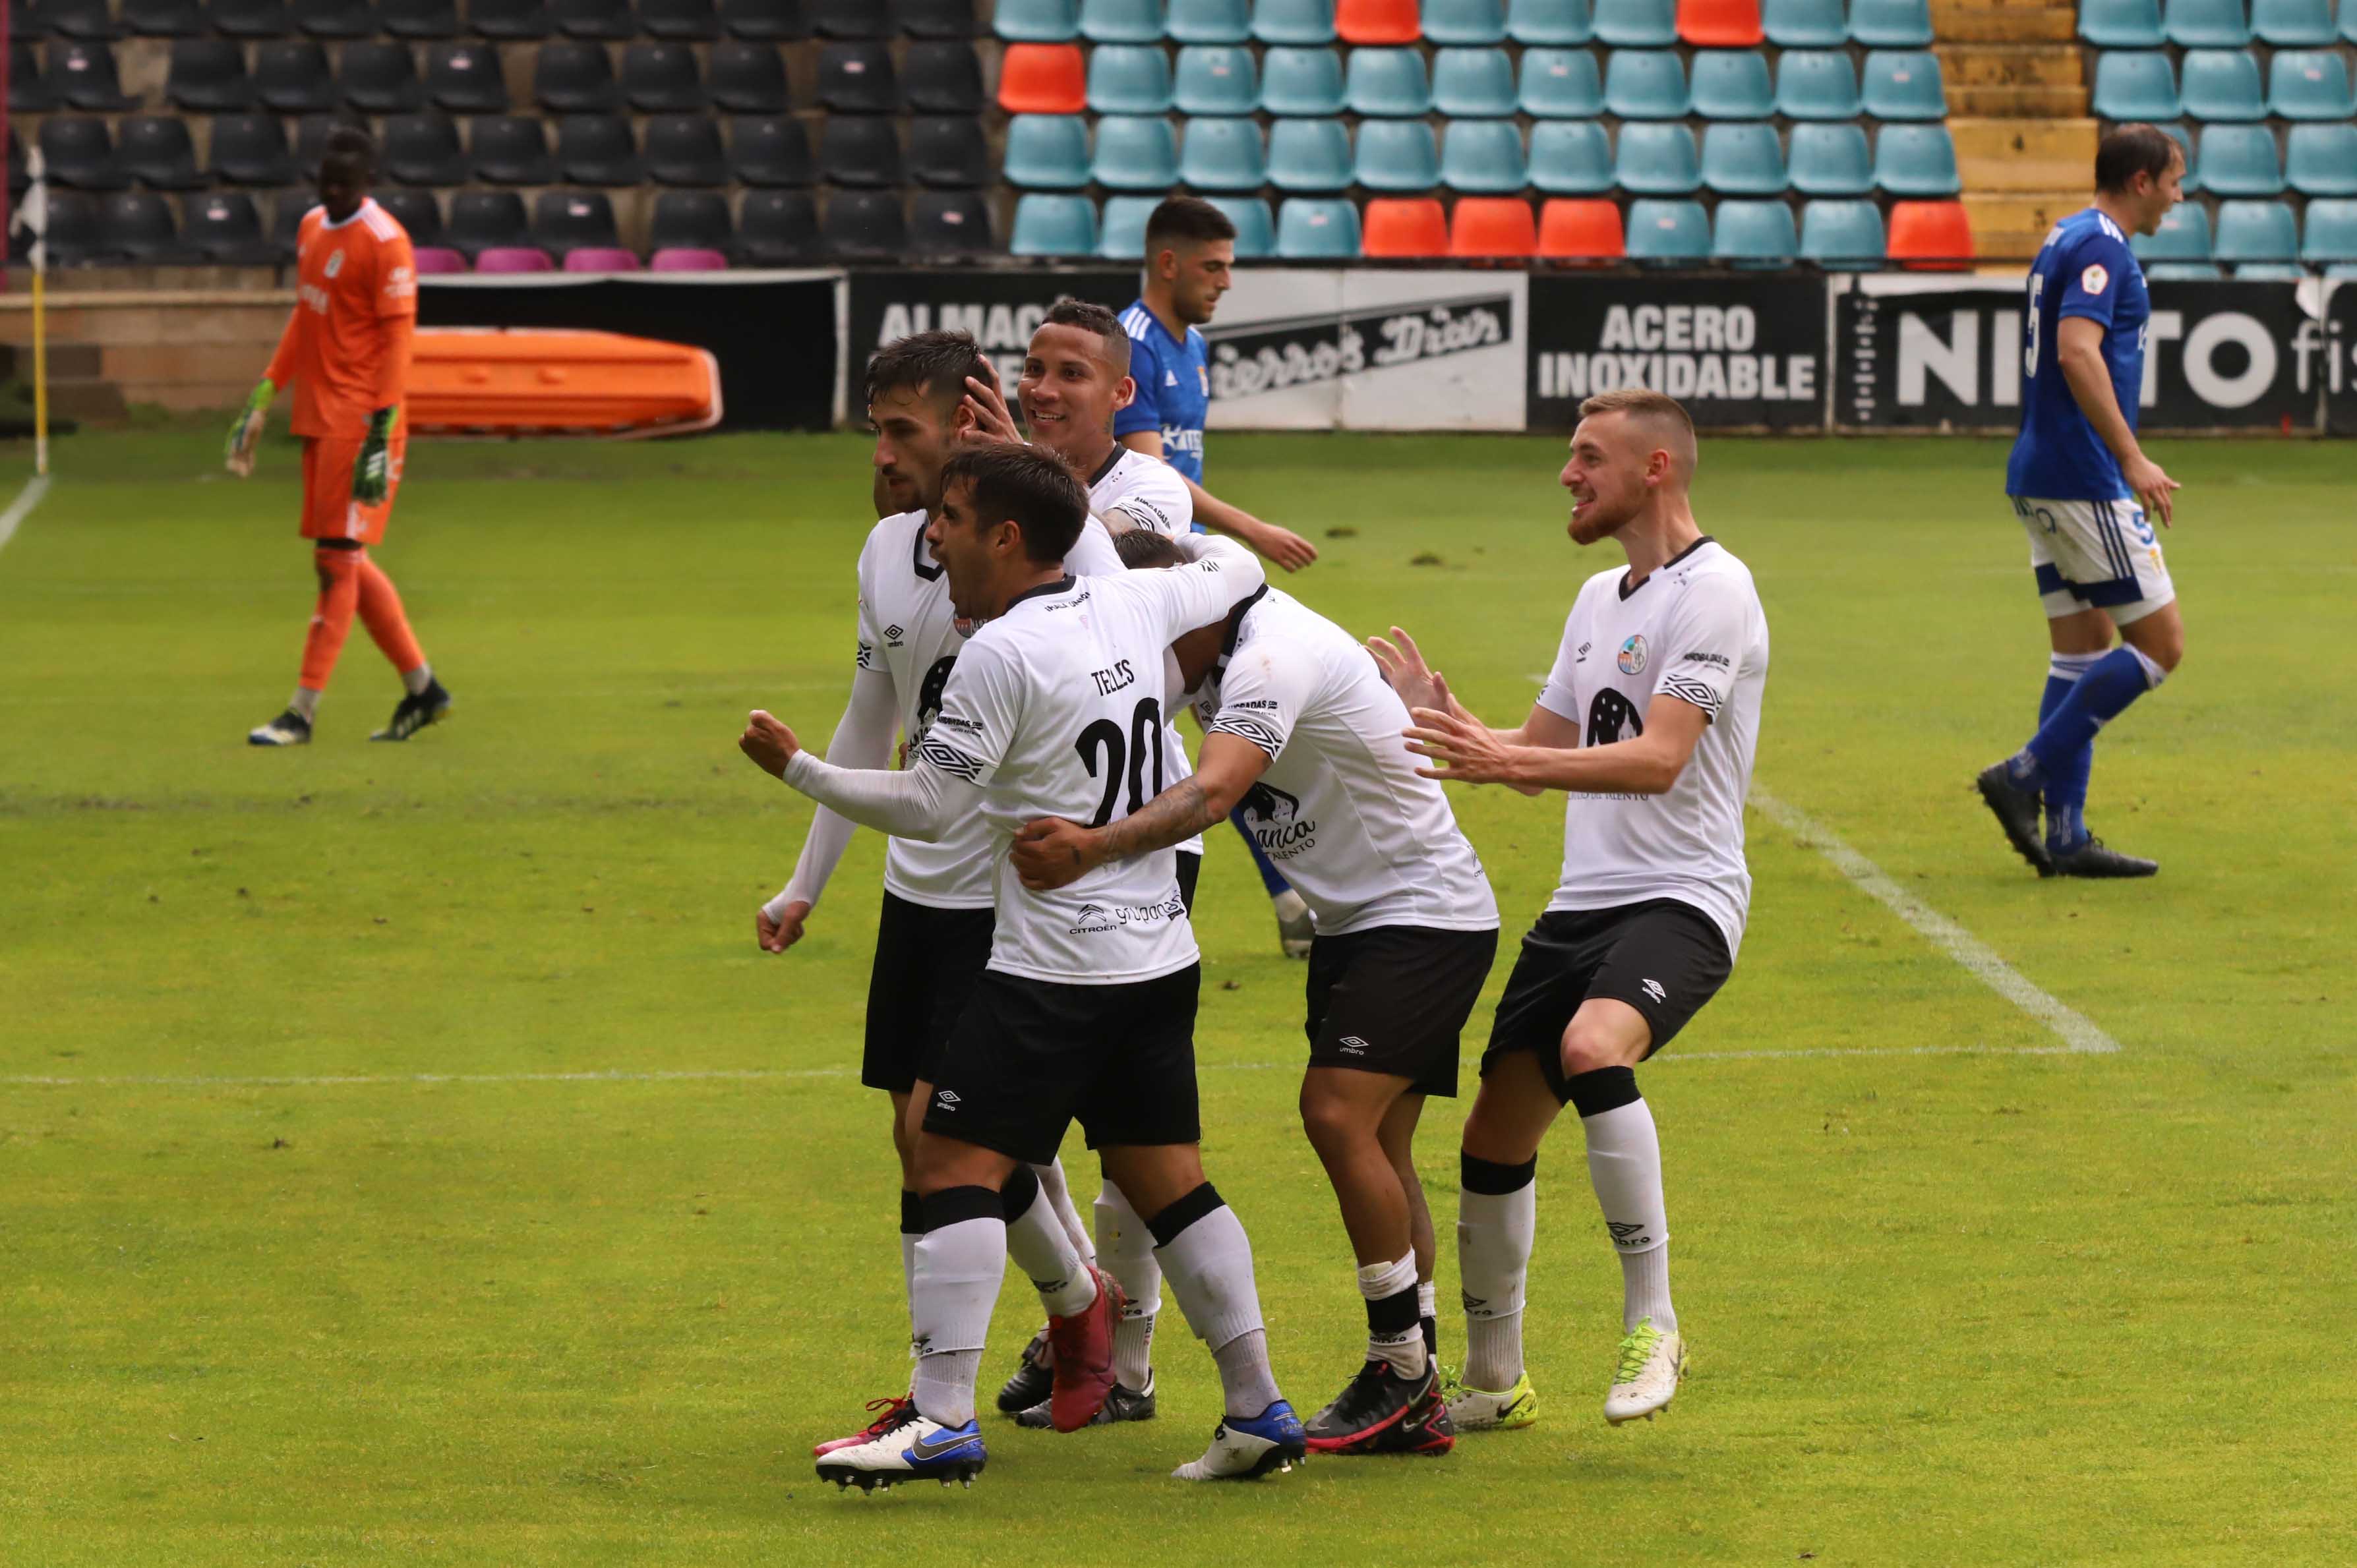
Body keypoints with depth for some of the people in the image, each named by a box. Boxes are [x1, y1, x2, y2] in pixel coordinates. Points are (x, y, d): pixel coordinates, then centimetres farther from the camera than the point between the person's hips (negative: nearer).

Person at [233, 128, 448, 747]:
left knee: (337, 559, -6)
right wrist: (262, 400, 21)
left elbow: (397, 341, -16)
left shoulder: (384, 243, -13)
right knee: (343, 561, 12)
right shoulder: (312, 228, 13)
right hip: (317, 416, 9)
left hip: (361, 420, -9)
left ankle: (303, 713, -5)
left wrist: (382, 435, -21)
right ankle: (422, 688, 20)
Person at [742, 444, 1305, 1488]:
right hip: (1160, 953, 8)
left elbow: (925, 806, -12)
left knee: (957, 1165, -7)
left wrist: (796, 768, -2)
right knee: (1165, 1177, 13)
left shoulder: (1002, 654, -15)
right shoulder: (1133, 605, 6)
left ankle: (942, 1421, -13)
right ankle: (1259, 1412, 12)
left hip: (1054, 963, -8)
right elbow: (1234, 572, 26)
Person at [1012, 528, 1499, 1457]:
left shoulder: (1276, 657, -26)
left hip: (1428, 916, -10)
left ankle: (1403, 1371, -9)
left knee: (1339, 1115, -20)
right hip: (1352, 920, 10)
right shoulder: (1213, 652, 5)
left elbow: (1210, 795, -39)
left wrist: (1094, 849, -52)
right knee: (1374, 1150, 6)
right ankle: (1416, 1405, 8)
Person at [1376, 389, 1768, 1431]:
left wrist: (1502, 762, -29)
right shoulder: (1599, 599, 19)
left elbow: (1658, 758, -21)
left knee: (1591, 1045, -35)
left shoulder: (1713, 591, -10)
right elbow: (1543, 750, 25)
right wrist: (1448, 720, 9)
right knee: (1495, 1134, 6)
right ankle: (1493, 1381, 23)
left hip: (1681, 899, -9)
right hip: (1581, 903, 9)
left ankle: (1652, 1322, -26)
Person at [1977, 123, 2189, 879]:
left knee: (2083, 648, 10)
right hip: (2085, 482, -10)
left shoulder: (2066, 241, 17)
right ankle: (2027, 774, -7)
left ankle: (2065, 835, 7)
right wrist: (2132, 459, -27)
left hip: (2042, 477, 10)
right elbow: (2078, 352, -26)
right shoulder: (2101, 246, -14)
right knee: (2159, 643, -5)